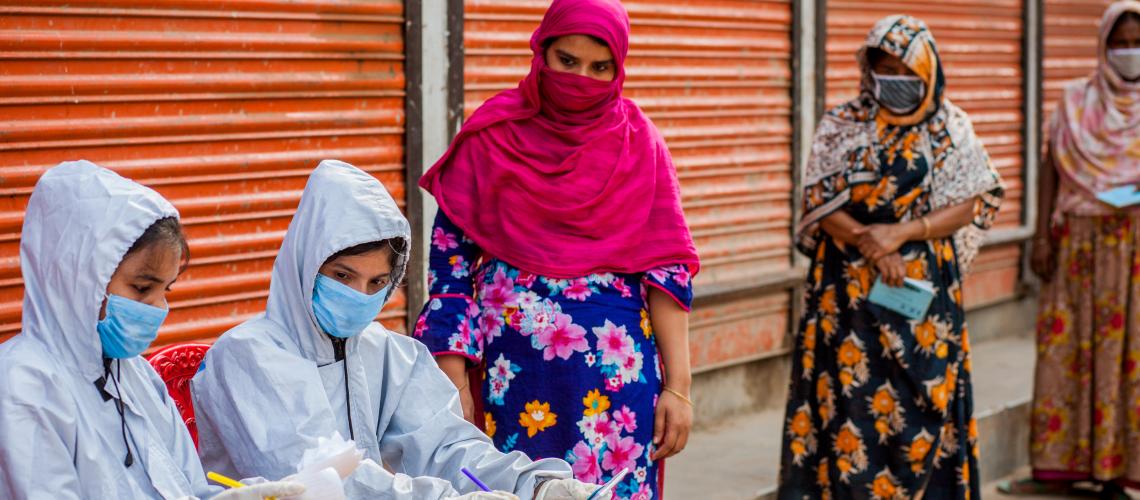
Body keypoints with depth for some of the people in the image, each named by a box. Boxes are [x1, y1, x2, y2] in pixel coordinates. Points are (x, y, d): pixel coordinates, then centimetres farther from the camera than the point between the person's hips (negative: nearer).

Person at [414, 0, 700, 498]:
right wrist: (455, 386, -5)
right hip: (517, 372, 0)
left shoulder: (639, 144, 2)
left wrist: (678, 387, -6)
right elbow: (451, 259, 0)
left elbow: (667, 269, 0)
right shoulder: (491, 140, 0)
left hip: (618, 373, 1)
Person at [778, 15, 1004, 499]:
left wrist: (902, 232, -15)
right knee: (848, 393, -2)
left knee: (923, 396, -1)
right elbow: (819, 204, 1)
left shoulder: (950, 127, 3)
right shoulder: (841, 125, 5)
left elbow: (970, 205, -3)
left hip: (923, 284, -1)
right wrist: (868, 244, -15)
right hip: (847, 286, 1)